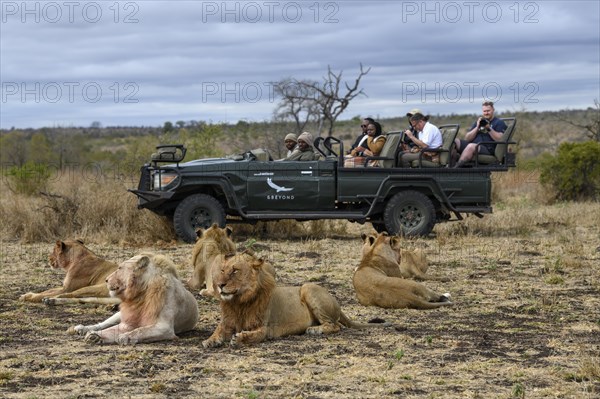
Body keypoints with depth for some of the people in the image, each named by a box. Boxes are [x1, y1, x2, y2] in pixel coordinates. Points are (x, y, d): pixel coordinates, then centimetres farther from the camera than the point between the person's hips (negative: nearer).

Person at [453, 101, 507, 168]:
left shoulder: (499, 122, 12)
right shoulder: (477, 122, 26)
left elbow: (500, 139, -6)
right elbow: (467, 138, 15)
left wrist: (489, 128, -11)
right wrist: (477, 128, 2)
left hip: (487, 149, -6)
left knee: (471, 146, -37)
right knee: (454, 141, -18)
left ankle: (456, 169, -48)